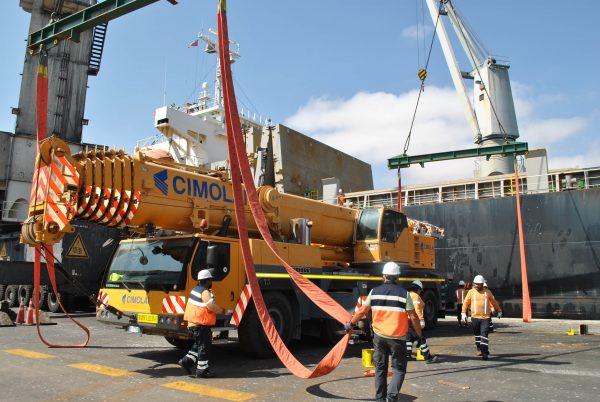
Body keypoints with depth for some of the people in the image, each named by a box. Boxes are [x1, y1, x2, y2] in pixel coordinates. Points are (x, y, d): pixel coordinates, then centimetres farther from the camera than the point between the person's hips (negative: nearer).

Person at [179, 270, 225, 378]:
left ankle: (187, 360, 16)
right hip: (201, 325, -10)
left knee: (199, 344, 22)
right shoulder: (205, 292, -18)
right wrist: (222, 310, -4)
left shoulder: (195, 290, 13)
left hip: (192, 323, 10)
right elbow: (213, 306, -23)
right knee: (204, 347, 0)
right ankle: (202, 371, 6)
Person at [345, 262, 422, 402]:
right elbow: (413, 317, -8)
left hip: (379, 336, 3)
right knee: (399, 369, 10)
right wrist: (420, 335, 3)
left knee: (380, 368, 17)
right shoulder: (404, 293, -7)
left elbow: (361, 311, 4)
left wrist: (350, 324, 18)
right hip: (397, 338, -2)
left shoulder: (374, 292, 0)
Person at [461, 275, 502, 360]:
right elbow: (466, 302, 1)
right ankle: (479, 349, 32)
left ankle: (485, 352, -10)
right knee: (477, 334, 14)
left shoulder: (487, 292, 3)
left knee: (484, 335, -10)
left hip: (485, 318, -2)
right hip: (475, 317, 2)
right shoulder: (471, 292, 2)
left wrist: (499, 311, 23)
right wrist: (463, 313, -8)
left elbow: (494, 302, 16)